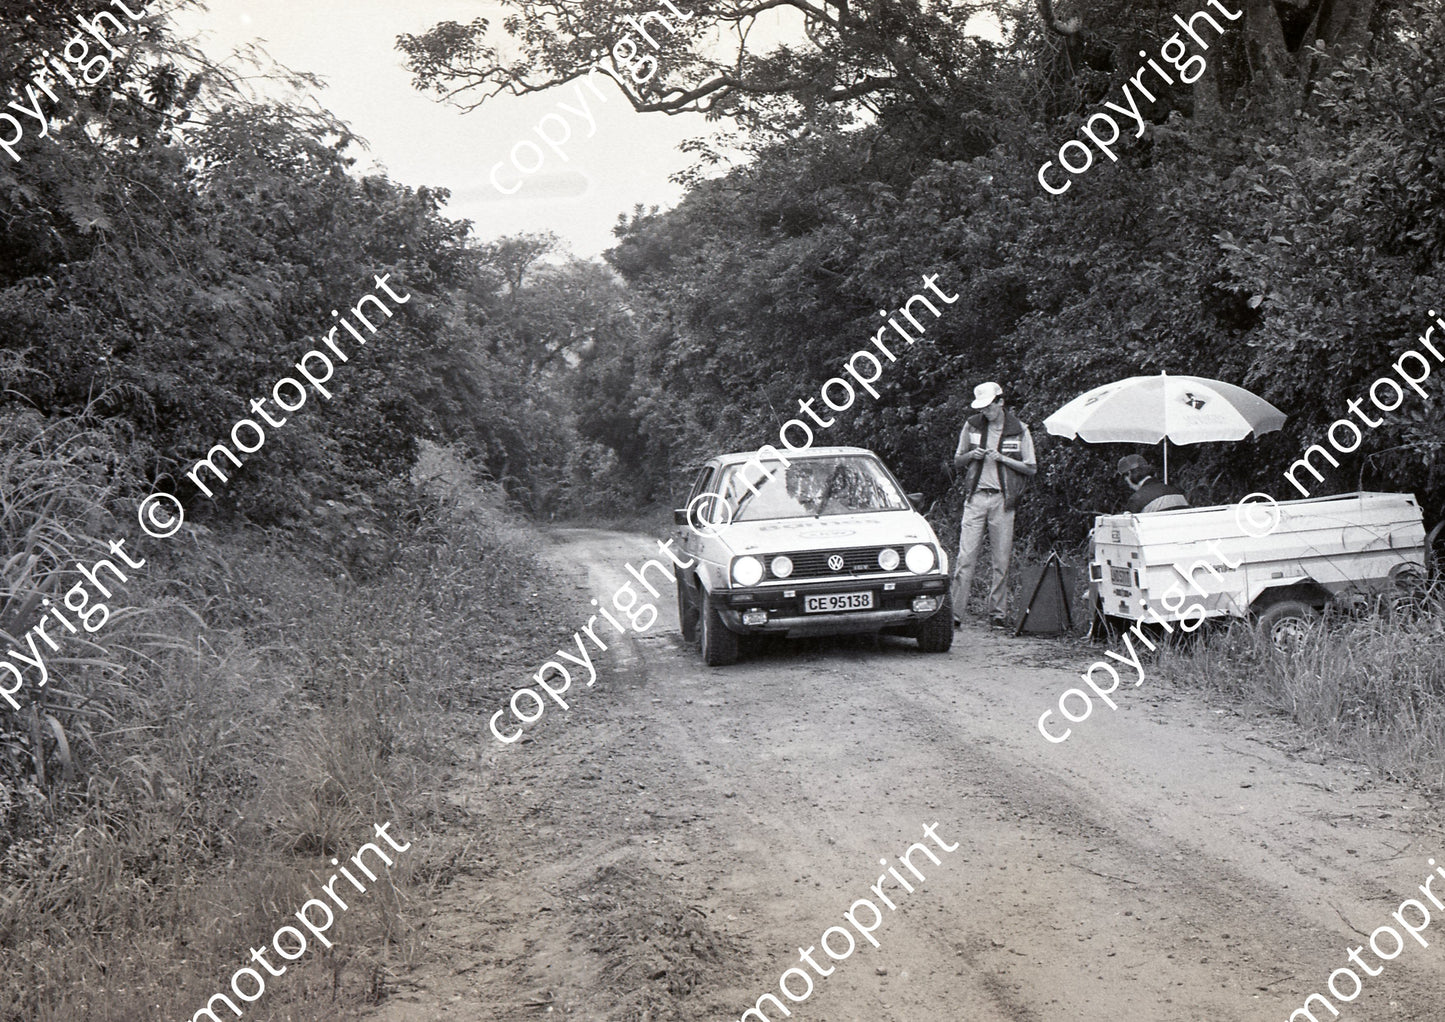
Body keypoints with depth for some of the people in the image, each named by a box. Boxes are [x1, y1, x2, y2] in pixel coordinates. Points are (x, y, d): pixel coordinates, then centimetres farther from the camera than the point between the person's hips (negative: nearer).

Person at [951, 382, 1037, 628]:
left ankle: (997, 612, 12)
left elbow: (1031, 468, 2)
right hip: (975, 497, 1)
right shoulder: (972, 426, 7)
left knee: (1002, 560, 2)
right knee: (965, 557, -6)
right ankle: (955, 612, -7)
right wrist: (971, 455, -6)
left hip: (1003, 499, -1)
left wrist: (1003, 458, -10)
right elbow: (957, 462, 16)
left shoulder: (1019, 430, 2)